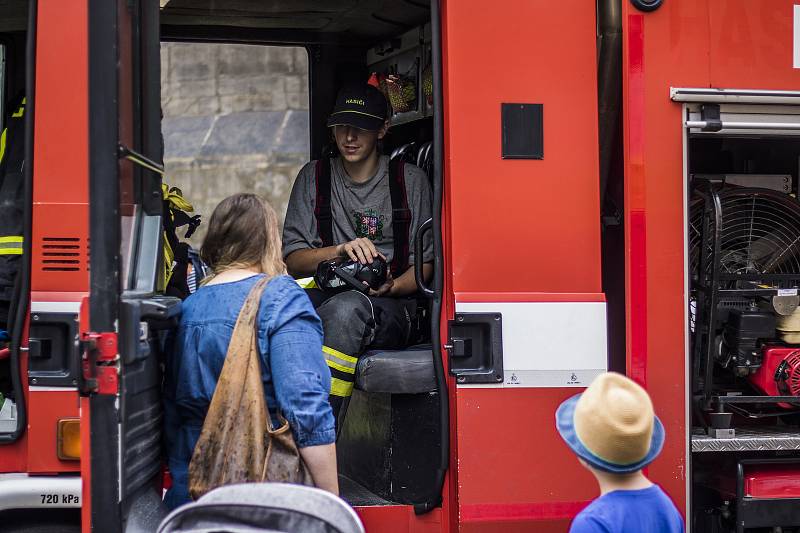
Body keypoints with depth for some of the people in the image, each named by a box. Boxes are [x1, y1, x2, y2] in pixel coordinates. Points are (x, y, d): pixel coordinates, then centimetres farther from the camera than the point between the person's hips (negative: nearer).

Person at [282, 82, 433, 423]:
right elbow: (292, 260, 7)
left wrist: (392, 287, -14)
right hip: (325, 299, 2)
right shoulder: (314, 177, 14)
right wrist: (339, 251, -13)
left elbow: (426, 264, 7)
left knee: (348, 307, -38)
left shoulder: (410, 180, 9)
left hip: (394, 307, -2)